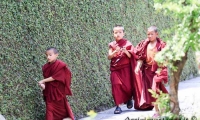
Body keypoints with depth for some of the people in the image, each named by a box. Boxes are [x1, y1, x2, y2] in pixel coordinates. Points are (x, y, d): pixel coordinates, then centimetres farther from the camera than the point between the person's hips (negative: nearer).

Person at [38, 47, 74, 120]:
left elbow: (55, 77, -20)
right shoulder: (46, 66, 5)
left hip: (58, 91, -5)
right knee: (50, 109, 1)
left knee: (62, 107, 9)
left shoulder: (60, 65, -15)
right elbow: (46, 78, 7)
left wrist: (43, 81, -20)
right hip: (49, 92, 5)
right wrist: (43, 84, -14)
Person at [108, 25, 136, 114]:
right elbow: (109, 57, -6)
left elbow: (131, 56, 0)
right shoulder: (112, 45, 4)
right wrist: (115, 51, -23)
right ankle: (118, 106, -7)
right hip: (115, 69, 1)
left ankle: (129, 99, 30)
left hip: (125, 68, -1)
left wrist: (126, 52, -20)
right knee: (116, 85, -11)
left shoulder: (127, 44, 2)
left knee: (127, 85, -3)